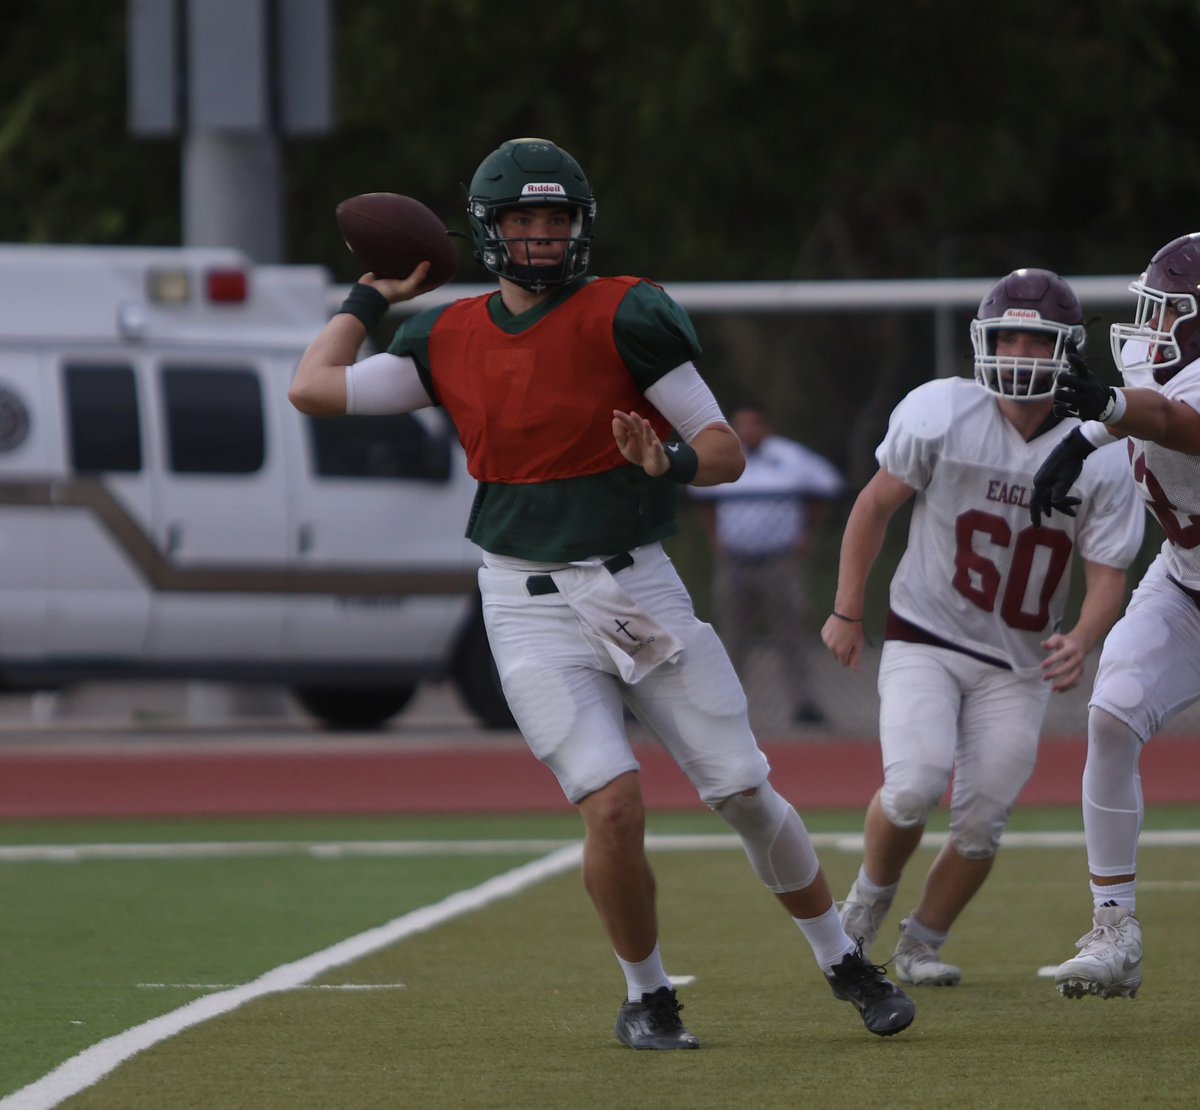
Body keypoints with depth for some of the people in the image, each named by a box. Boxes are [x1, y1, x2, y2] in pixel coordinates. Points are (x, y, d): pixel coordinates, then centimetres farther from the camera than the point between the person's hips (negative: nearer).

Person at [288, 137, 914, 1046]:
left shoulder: (624, 317, -6)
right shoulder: (450, 340, 4)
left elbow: (726, 450, -8)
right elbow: (314, 389, 7)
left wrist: (673, 465, -29)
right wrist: (370, 298, 16)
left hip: (639, 588, 0)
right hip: (530, 605, 0)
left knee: (746, 793, 1)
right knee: (614, 807, -15)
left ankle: (845, 965, 22)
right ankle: (647, 997, 6)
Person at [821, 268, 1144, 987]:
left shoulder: (1099, 458, -10)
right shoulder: (941, 414, -13)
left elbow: (1109, 572, -7)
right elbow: (877, 505, 0)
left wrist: (1082, 643, -28)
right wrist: (847, 612, 3)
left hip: (1020, 663, 2)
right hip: (926, 638, -2)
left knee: (982, 823, -2)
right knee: (916, 785, -21)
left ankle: (924, 942, 24)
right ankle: (871, 896, 9)